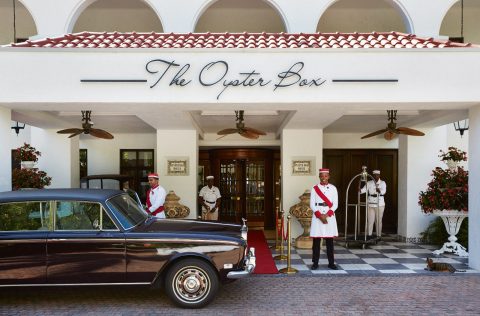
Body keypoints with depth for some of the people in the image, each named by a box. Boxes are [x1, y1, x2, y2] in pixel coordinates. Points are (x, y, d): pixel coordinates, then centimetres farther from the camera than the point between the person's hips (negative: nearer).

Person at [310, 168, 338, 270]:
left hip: (330, 216, 1)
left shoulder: (333, 188, 4)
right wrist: (320, 215, -13)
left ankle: (331, 263, 14)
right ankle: (315, 263, 9)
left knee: (329, 241, 5)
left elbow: (335, 204, 0)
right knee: (316, 240, 1)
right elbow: (312, 204, -2)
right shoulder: (315, 188, 2)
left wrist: (327, 215, -12)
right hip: (317, 216, -1)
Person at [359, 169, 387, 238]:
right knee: (370, 220, 0)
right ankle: (369, 235, 5)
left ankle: (378, 235, 12)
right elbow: (364, 189, -9)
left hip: (380, 204, -1)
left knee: (379, 220, 4)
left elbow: (384, 191, -17)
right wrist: (360, 190, -31)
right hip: (371, 204, 1)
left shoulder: (383, 183, 0)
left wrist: (379, 191, -40)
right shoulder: (369, 183, 5)